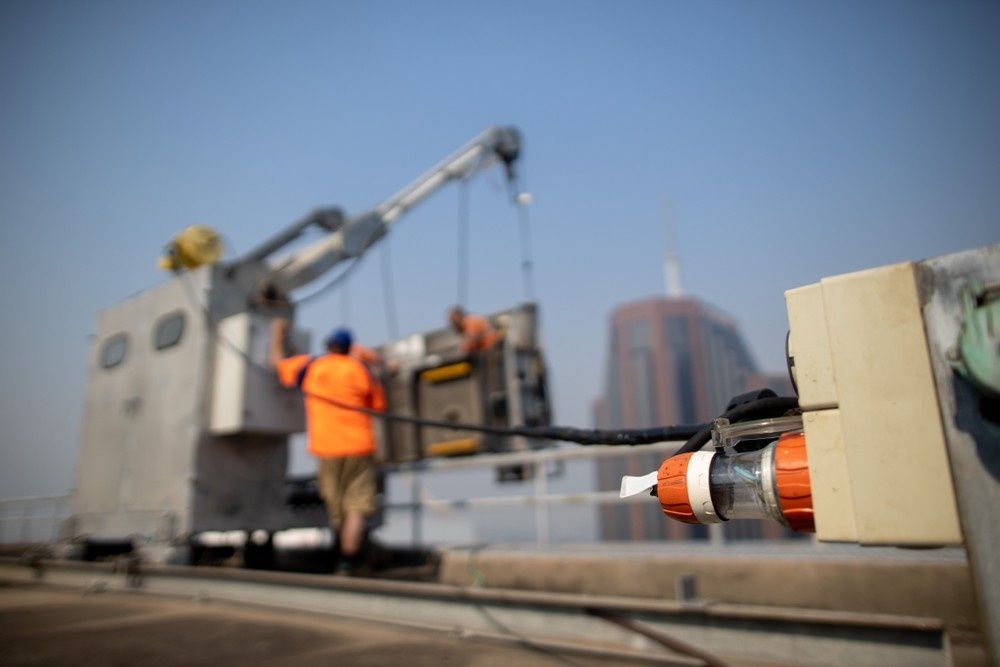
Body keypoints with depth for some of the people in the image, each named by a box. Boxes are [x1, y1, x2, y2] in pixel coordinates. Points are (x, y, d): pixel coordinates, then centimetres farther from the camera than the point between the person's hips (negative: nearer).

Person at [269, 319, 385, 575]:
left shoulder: (310, 366, 6)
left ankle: (344, 557, 24)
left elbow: (277, 361, 23)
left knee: (336, 510, 15)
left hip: (325, 449, 3)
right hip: (358, 447, -2)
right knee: (357, 508, -2)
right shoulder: (359, 368, 0)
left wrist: (278, 334, 38)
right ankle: (348, 561, -9)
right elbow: (379, 405, 5)